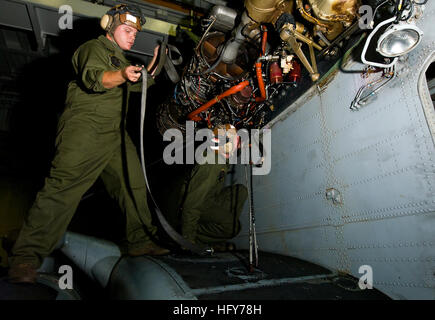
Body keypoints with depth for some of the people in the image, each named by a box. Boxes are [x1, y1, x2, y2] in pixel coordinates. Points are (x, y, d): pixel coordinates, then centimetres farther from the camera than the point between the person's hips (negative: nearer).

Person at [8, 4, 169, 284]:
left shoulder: (119, 59, 29)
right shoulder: (94, 48, 1)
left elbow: (139, 85, 36)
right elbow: (93, 78, -19)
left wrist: (154, 63, 27)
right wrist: (122, 75, -37)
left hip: (115, 134, 9)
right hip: (86, 127, -9)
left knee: (134, 185, 7)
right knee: (63, 187, -16)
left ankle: (141, 242, 19)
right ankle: (27, 256, -8)